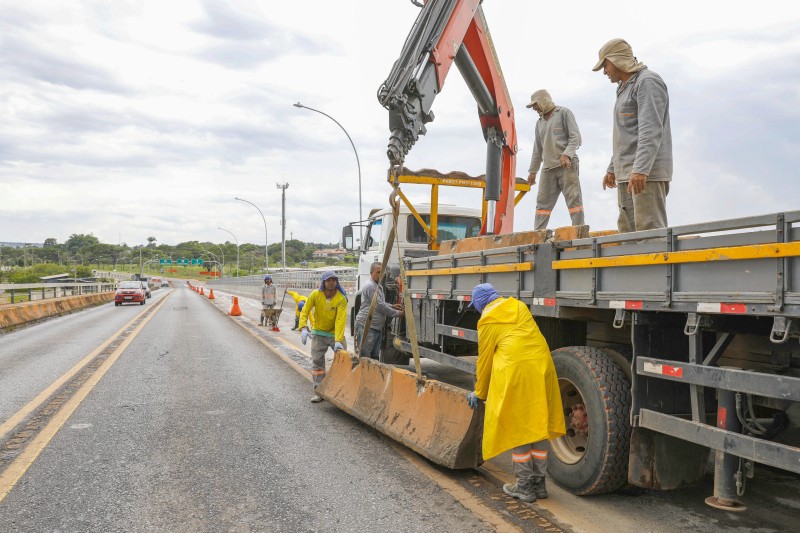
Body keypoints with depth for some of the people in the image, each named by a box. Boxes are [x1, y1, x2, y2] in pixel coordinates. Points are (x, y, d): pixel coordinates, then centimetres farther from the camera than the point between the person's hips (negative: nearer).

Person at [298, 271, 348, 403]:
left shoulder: (341, 298, -20)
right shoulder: (315, 295, -13)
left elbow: (340, 320, -26)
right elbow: (305, 311, -11)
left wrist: (338, 340, -33)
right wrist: (303, 328, -28)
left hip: (336, 333, -1)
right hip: (319, 333, 2)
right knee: (317, 361, 3)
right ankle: (318, 391, 12)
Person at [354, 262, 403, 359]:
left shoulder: (378, 286, 17)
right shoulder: (370, 286, -15)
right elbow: (380, 306, -16)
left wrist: (392, 306, 14)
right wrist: (397, 313, -7)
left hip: (377, 327, 10)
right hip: (367, 326, -10)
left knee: (375, 356, 13)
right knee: (365, 357, -6)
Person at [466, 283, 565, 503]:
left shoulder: (487, 320, 2)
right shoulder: (518, 306, 19)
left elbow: (484, 359, 7)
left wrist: (479, 393, 19)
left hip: (515, 371, -6)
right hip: (541, 367, 6)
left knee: (516, 427, 5)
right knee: (538, 424, 13)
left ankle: (524, 486, 12)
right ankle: (539, 483, 23)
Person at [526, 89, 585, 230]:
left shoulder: (564, 113, 4)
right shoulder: (539, 122, 23)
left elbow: (575, 136, -5)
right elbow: (537, 149, 25)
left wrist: (567, 154, -20)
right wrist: (532, 171, 21)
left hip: (567, 165, -6)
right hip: (548, 168, 6)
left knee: (574, 199, -9)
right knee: (543, 202, 0)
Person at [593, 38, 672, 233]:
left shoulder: (647, 82, -6)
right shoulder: (625, 88, 24)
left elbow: (651, 131, -18)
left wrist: (641, 169, -27)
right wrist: (612, 169, 28)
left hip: (646, 173, -9)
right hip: (626, 174, 9)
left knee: (649, 229, -14)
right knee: (627, 228, 5)